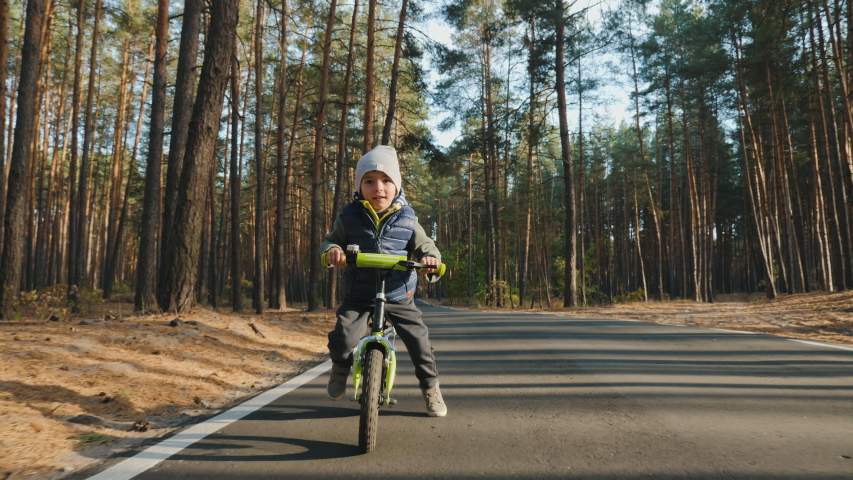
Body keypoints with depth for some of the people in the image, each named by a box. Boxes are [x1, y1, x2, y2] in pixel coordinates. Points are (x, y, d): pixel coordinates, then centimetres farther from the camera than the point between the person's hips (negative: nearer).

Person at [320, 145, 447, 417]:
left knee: (419, 340, -1)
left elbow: (424, 245, 3)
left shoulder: (406, 219, -2)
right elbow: (331, 241, 5)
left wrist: (430, 257, -21)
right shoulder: (349, 217, -3)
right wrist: (332, 250, -19)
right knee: (342, 338, -19)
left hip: (398, 295, 1)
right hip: (358, 296, 0)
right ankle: (340, 370, 19)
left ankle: (430, 387, 27)